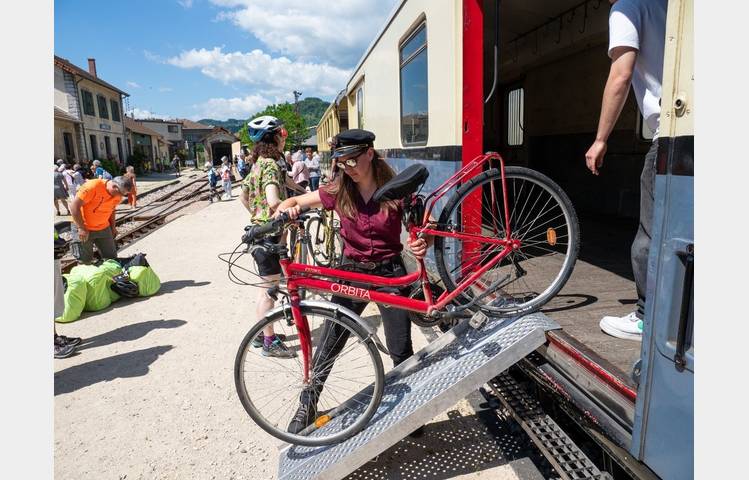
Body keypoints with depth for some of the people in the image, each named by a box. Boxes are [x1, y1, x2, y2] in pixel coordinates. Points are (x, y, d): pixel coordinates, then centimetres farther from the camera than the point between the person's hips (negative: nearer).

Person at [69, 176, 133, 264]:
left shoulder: (118, 195, -6)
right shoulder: (93, 186, -25)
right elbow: (74, 206, -22)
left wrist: (113, 227, 8)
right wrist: (81, 228, -20)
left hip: (103, 228, 5)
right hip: (83, 228, -5)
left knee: (112, 258, 8)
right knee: (85, 261, 2)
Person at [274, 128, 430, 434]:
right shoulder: (339, 191, -5)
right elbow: (293, 202, 2)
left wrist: (422, 244, -28)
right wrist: (285, 210, -22)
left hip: (390, 273, -1)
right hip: (352, 272, 1)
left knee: (401, 350, 7)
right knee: (328, 345, 4)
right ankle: (307, 405, 25)